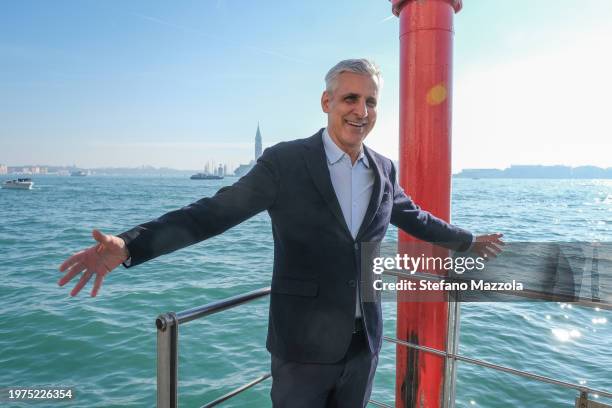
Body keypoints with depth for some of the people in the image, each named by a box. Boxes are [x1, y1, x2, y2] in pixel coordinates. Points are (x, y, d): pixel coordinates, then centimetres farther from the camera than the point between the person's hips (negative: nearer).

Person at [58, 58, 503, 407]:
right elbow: (214, 211, -15)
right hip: (304, 343, -4)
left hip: (364, 342, 5)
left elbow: (414, 217, 19)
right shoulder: (285, 161, -12)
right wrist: (128, 244, -26)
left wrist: (468, 240, 31)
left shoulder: (384, 169, 3)